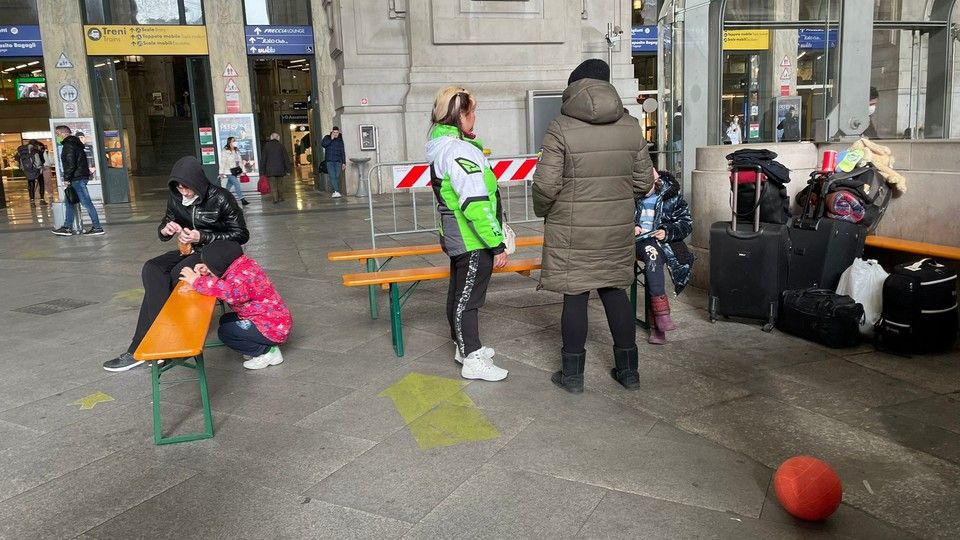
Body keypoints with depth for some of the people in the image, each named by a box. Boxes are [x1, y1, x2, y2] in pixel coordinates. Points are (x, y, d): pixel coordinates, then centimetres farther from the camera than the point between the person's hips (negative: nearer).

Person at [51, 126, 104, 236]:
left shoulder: (68, 145, -12)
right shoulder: (74, 143, 20)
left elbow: (70, 163, -20)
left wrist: (67, 179, -17)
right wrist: (66, 176, 21)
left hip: (77, 178, -10)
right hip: (78, 178, 10)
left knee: (86, 202, -8)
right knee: (70, 202, 13)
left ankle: (97, 227, -6)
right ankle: (67, 227, 17)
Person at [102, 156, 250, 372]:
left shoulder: (220, 198, -13)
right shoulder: (176, 199, 3)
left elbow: (241, 235, -11)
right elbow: (164, 229, 17)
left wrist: (202, 237, -19)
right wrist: (166, 229, -10)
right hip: (190, 250, 6)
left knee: (173, 276, -29)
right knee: (152, 269, -24)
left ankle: (141, 348, -19)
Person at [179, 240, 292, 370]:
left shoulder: (245, 274, -26)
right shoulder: (241, 266, 3)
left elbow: (231, 292, -48)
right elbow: (225, 286, 22)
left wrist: (197, 281, -36)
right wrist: (206, 274, 1)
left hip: (274, 329, -10)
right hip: (274, 320, 10)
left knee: (225, 332, -9)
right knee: (226, 320, 14)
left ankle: (268, 352, 0)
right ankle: (266, 346, 11)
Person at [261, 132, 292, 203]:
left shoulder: (266, 146, 0)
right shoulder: (281, 145, -2)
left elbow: (264, 159, 2)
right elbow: (286, 158, -2)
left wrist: (263, 170, 8)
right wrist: (288, 169, 4)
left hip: (270, 169, 0)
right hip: (280, 169, 0)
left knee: (273, 184, 2)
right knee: (280, 184, 13)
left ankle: (275, 198, -8)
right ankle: (280, 197, 17)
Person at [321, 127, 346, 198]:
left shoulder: (340, 140, 12)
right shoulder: (327, 138, 7)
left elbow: (343, 152, 13)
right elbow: (323, 144, -12)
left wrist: (344, 163, 8)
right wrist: (331, 139, -13)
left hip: (338, 161, 2)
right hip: (329, 161, -2)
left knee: (337, 177, -1)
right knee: (332, 177, -14)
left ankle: (334, 192, 8)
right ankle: (336, 191, -23)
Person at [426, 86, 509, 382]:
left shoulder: (441, 145, 10)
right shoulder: (458, 149, -23)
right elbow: (475, 203, -27)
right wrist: (497, 244, -24)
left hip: (456, 236, 10)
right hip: (473, 241, -10)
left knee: (459, 291, 19)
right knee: (468, 297, 0)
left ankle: (463, 345, 35)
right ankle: (473, 360, 11)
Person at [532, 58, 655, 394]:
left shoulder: (561, 129, -12)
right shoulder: (630, 126, 2)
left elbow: (546, 186, -15)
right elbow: (643, 181, 5)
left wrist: (542, 211, 6)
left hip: (572, 232, -4)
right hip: (617, 230, 4)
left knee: (575, 297, 5)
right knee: (615, 292, 15)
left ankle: (572, 374, 17)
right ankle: (628, 370, 24)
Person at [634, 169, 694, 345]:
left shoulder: (671, 193, 1)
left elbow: (686, 222, 5)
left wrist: (667, 232, -12)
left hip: (663, 241, 0)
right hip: (638, 241, 0)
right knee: (652, 253, -34)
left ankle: (656, 324, -29)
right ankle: (662, 311, -37)